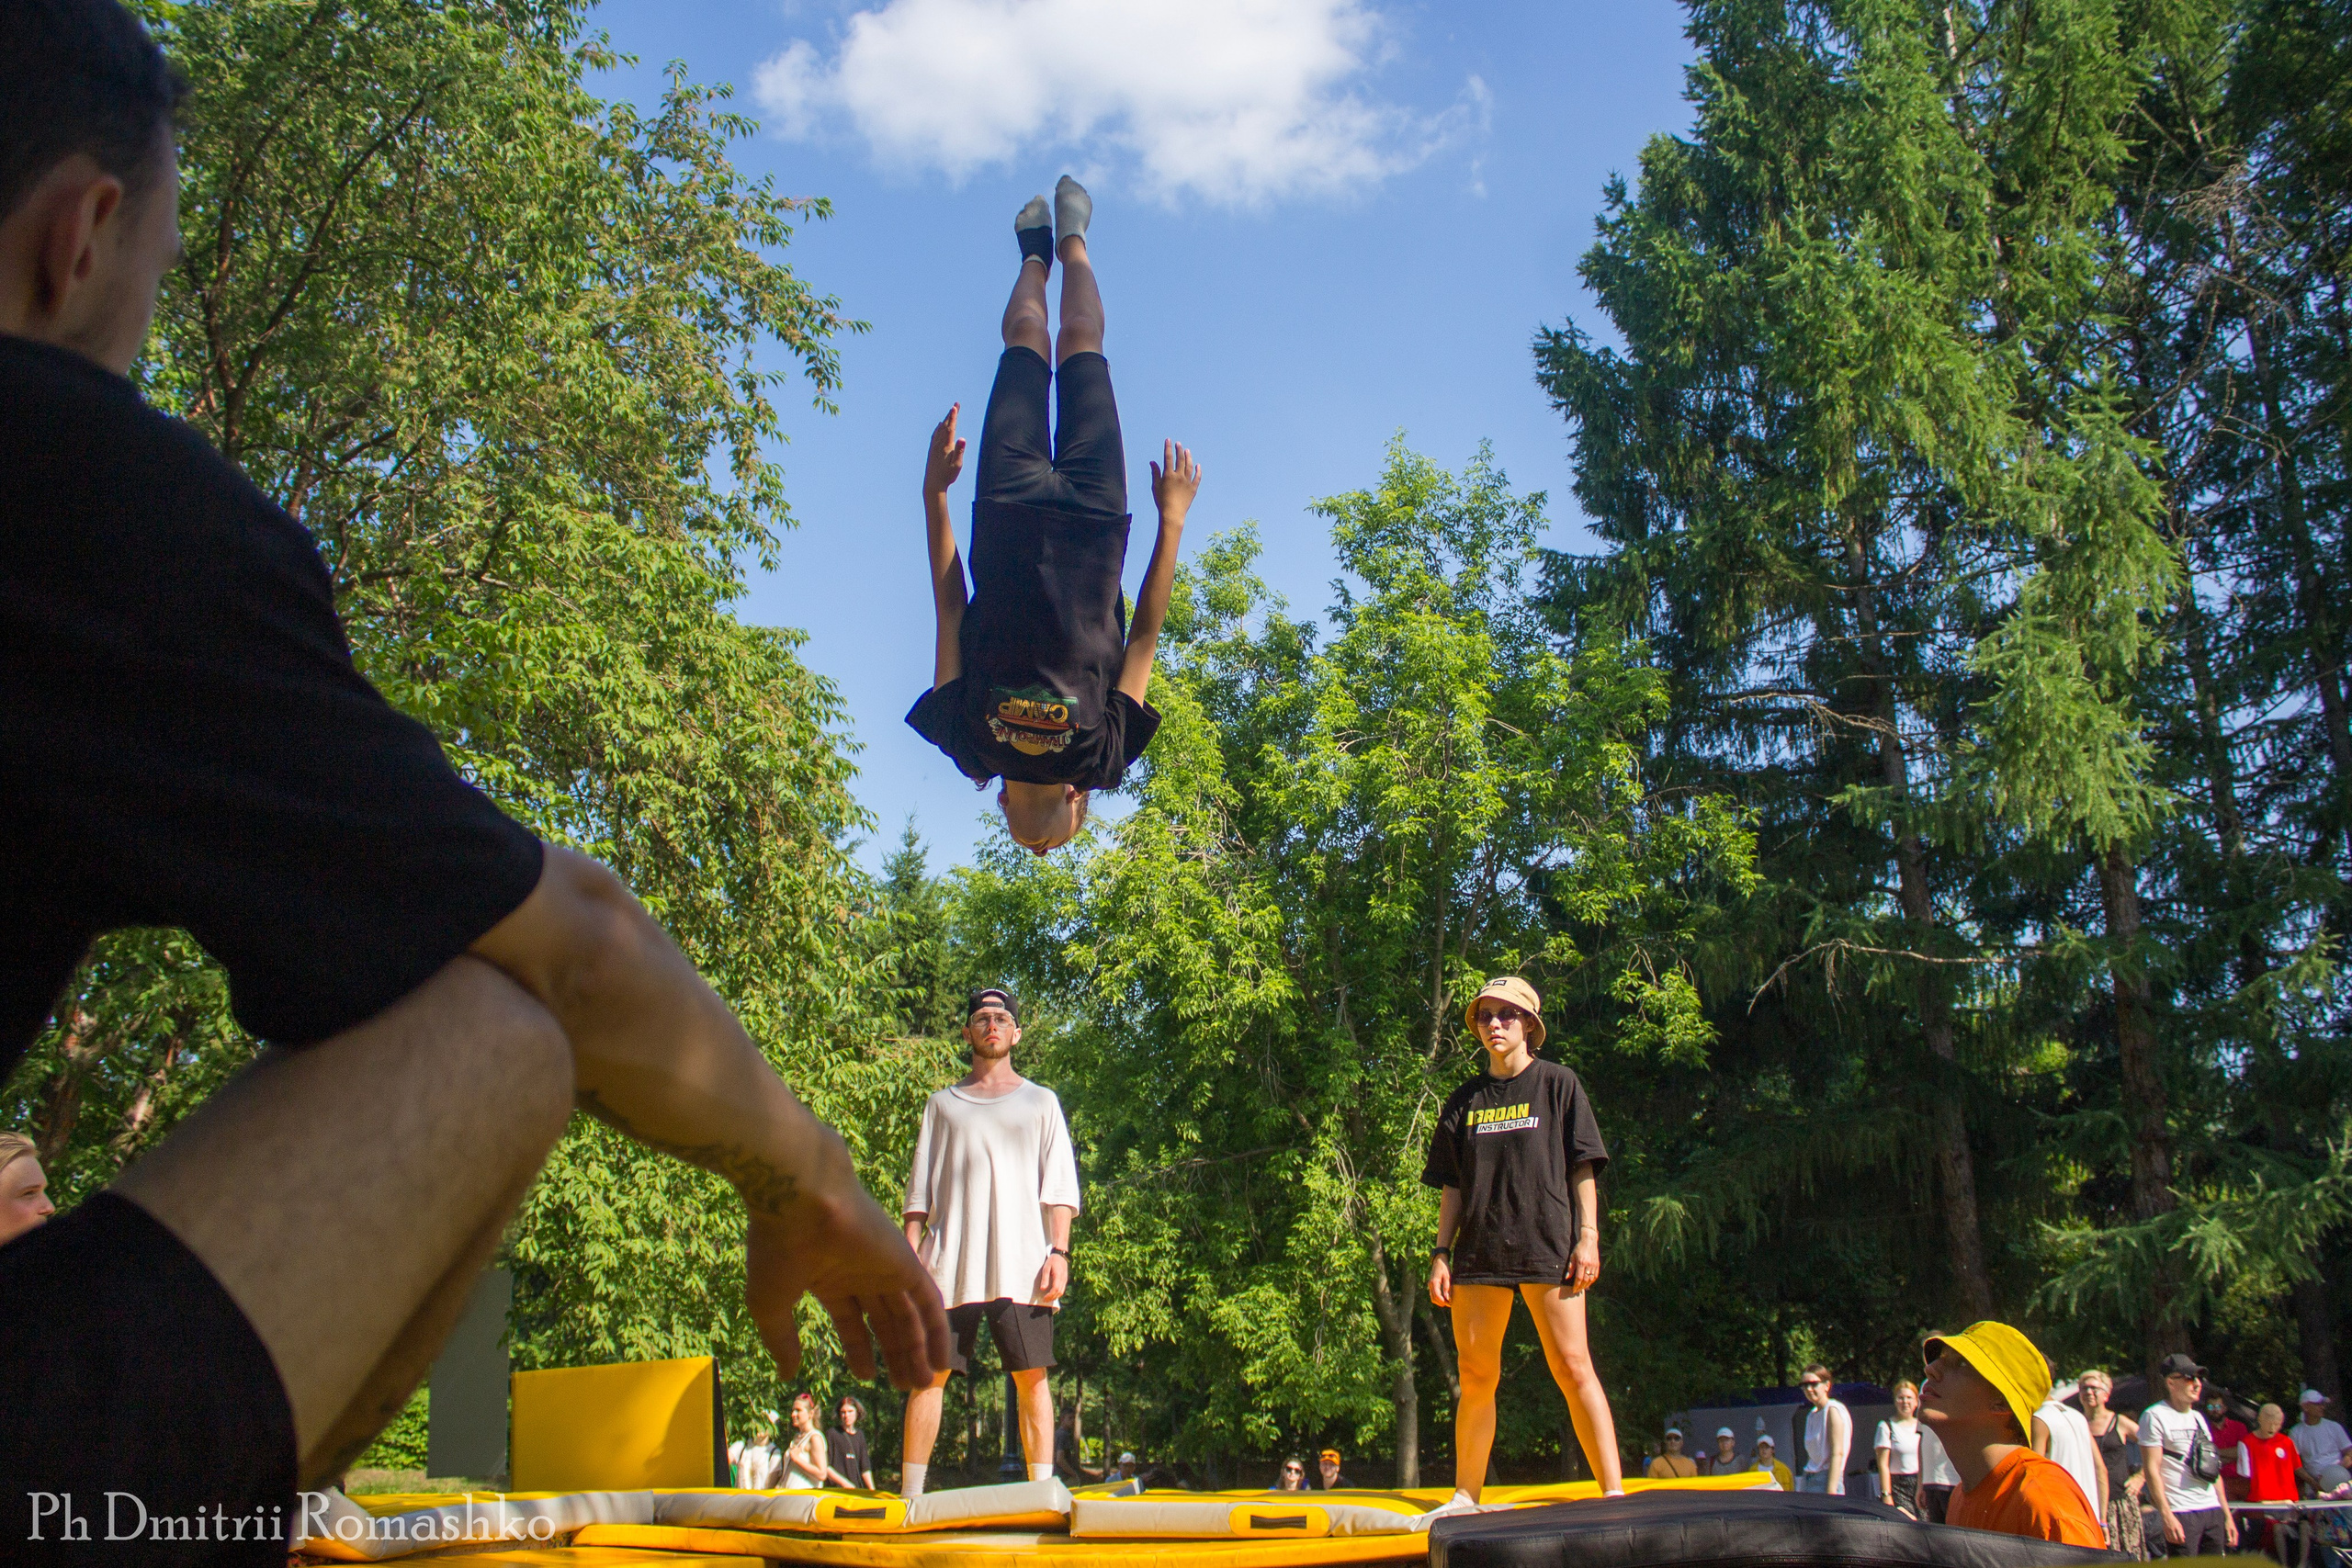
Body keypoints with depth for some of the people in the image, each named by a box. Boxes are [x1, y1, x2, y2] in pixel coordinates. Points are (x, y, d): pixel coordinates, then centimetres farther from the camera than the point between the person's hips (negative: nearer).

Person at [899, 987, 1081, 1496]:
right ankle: (910, 1493, 3)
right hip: (950, 1264, 1)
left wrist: (1058, 1251, -5)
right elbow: (920, 1188, 15)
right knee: (930, 1373, -2)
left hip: (1022, 1264, -1)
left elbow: (1059, 1186, 7)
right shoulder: (944, 1104, 18)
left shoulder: (1040, 1101, 15)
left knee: (1031, 1377, -5)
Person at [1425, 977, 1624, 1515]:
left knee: (1572, 1368, -9)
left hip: (1547, 1245, -3)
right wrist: (1441, 1254, 8)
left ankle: (1614, 1493, -8)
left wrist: (1588, 1236, -5)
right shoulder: (1464, 1101, 16)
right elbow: (1452, 1187, 16)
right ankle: (1466, 1498, 12)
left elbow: (1583, 1168, 4)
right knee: (1475, 1376, 4)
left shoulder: (1558, 1084, 8)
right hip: (1480, 1250, 4)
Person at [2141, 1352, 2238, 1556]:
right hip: (2180, 1514, -7)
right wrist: (2166, 1515, -18)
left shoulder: (2198, 1417, 19)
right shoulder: (2154, 1417, -5)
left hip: (2212, 1510, 7)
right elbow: (2151, 1469, -11)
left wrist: (2227, 1514, 19)